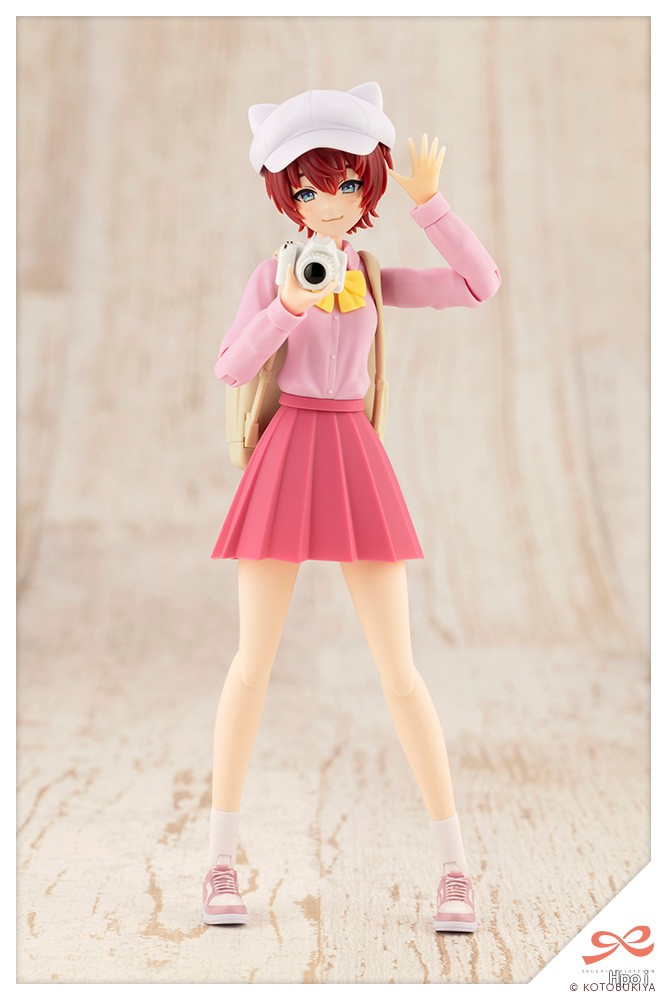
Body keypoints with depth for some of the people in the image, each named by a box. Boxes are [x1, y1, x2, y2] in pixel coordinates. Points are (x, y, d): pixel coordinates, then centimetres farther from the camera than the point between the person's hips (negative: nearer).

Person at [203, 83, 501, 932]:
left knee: (399, 671, -3)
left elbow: (481, 285, 1)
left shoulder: (373, 280, 12)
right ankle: (221, 860, 9)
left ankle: (454, 865, 3)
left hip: (356, 462, 2)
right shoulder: (271, 275, 6)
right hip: (287, 458, -1)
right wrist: (288, 307, -19)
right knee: (253, 661, -2)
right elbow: (232, 368, -6)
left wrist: (429, 202, -5)